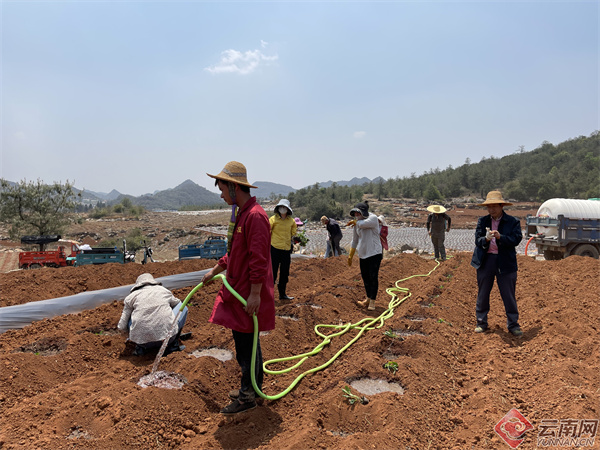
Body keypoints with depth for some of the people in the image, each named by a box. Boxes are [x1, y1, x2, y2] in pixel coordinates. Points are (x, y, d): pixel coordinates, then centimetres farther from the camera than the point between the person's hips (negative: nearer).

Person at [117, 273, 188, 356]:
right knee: (183, 306, 23)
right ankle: (172, 344, 13)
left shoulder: (131, 297, 15)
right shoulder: (164, 290, 18)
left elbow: (122, 327, 15)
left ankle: (142, 347, 11)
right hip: (166, 335, -1)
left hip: (142, 339, 1)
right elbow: (176, 303, 39)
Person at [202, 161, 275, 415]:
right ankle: (252, 387, 33)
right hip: (237, 290, 10)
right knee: (245, 342, 18)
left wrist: (255, 294, -24)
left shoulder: (255, 216, -20)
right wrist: (214, 271, 28)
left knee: (246, 344, 1)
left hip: (249, 294, -10)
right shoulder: (242, 214, 13)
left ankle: (247, 397, 15)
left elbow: (259, 260, -24)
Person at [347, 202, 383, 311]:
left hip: (374, 253, -6)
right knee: (365, 277, 11)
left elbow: (363, 224, -30)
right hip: (363, 254, 6)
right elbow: (355, 240, 16)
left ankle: (372, 301, 0)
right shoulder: (356, 223, 8)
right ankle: (368, 298, 27)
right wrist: (350, 256, 17)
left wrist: (354, 222, -7)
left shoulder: (373, 218, -10)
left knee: (373, 277, -7)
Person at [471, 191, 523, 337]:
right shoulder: (482, 221, 6)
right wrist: (486, 239, -23)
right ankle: (481, 323, 23)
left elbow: (516, 240, -11)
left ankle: (513, 324, 19)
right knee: (482, 294, 10)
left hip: (506, 262, -2)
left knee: (509, 295, 5)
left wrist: (500, 237, -26)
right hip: (485, 260, 2)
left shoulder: (513, 221, 0)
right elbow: (477, 241, -1)